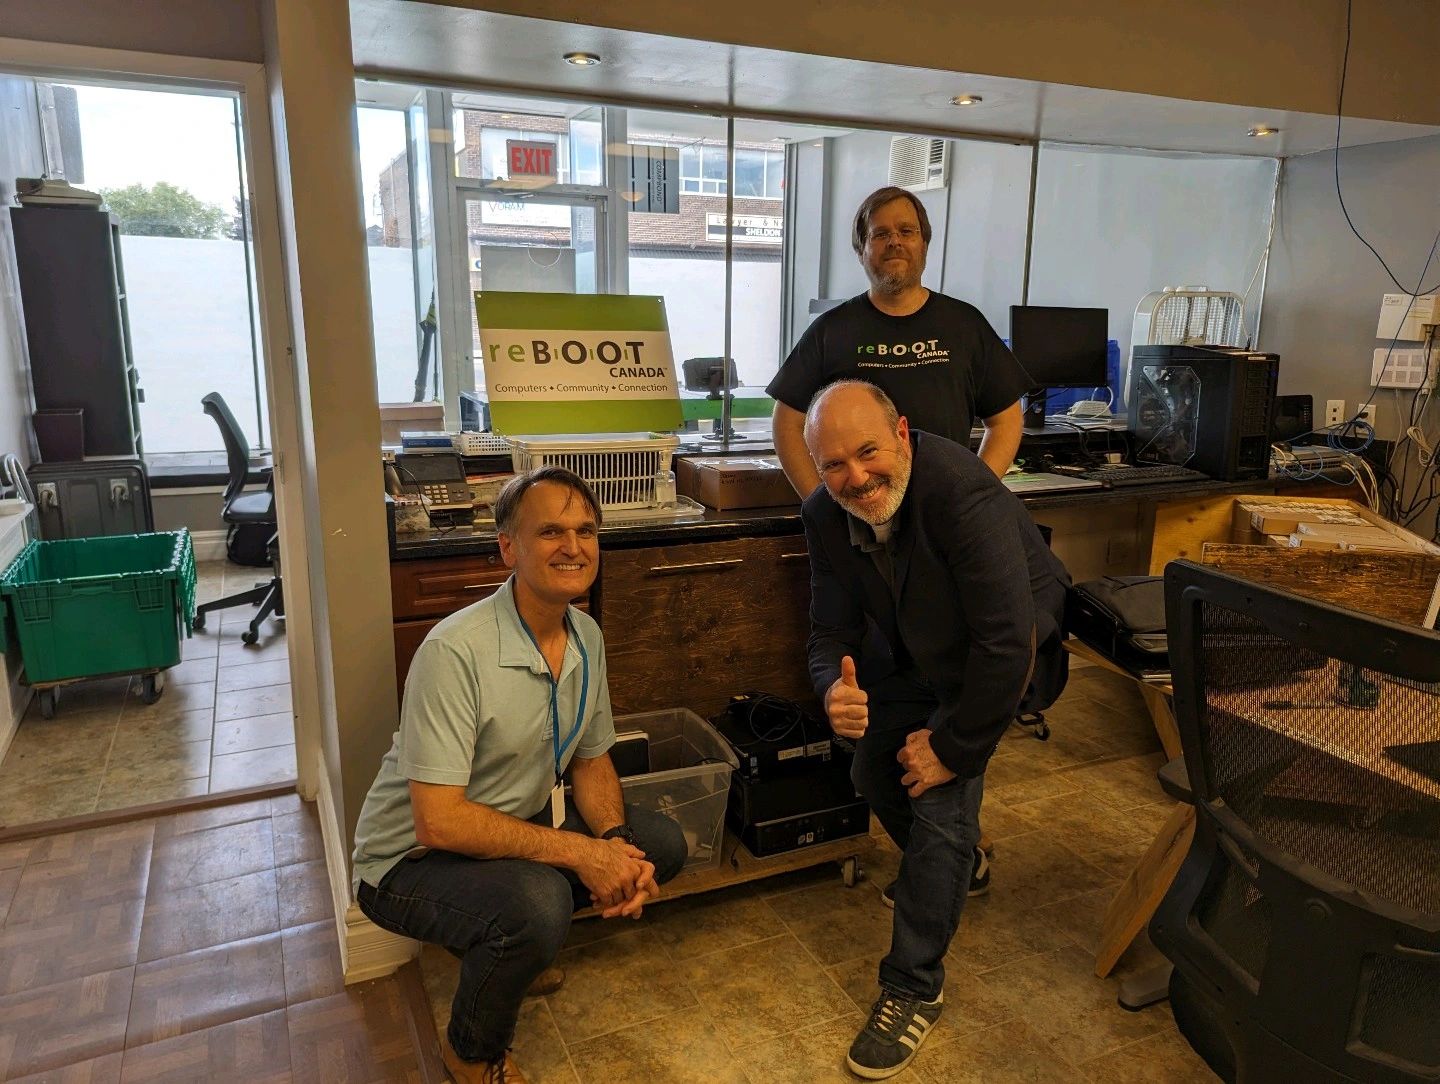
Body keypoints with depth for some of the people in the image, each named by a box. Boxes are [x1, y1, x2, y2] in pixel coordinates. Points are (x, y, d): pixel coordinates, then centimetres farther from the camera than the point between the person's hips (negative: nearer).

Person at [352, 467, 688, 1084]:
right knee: (538, 901, -34)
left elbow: (592, 761, 6)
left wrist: (616, 847, -13)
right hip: (412, 860, -7)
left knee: (661, 845, 0)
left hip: (516, 825, 8)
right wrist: (578, 853, -28)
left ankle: (508, 947, 19)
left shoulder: (587, 638, -4)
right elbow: (437, 821, -31)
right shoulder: (455, 652, -29)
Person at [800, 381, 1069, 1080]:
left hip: (1013, 651, -7)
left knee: (944, 792, -22)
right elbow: (832, 629, -10)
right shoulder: (824, 515, -14)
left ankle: (913, 988, -4)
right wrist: (834, 690, -34)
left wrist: (954, 747, -28)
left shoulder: (962, 491, -36)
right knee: (874, 770, 7)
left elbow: (1007, 640, -36)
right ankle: (948, 872, 40)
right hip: (924, 658, 7)